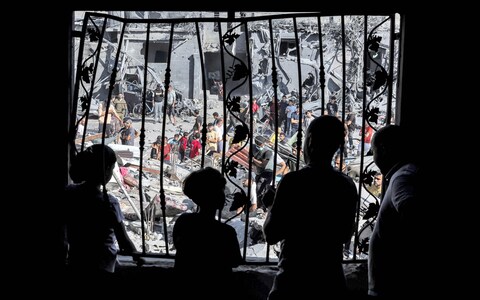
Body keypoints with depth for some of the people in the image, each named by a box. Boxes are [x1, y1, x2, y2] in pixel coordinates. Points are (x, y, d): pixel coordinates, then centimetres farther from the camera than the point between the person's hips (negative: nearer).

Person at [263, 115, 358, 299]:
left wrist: (271, 208, 7)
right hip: (333, 281, 5)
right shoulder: (348, 186, 3)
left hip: (294, 280, -5)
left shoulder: (293, 181, -14)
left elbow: (271, 235, -10)